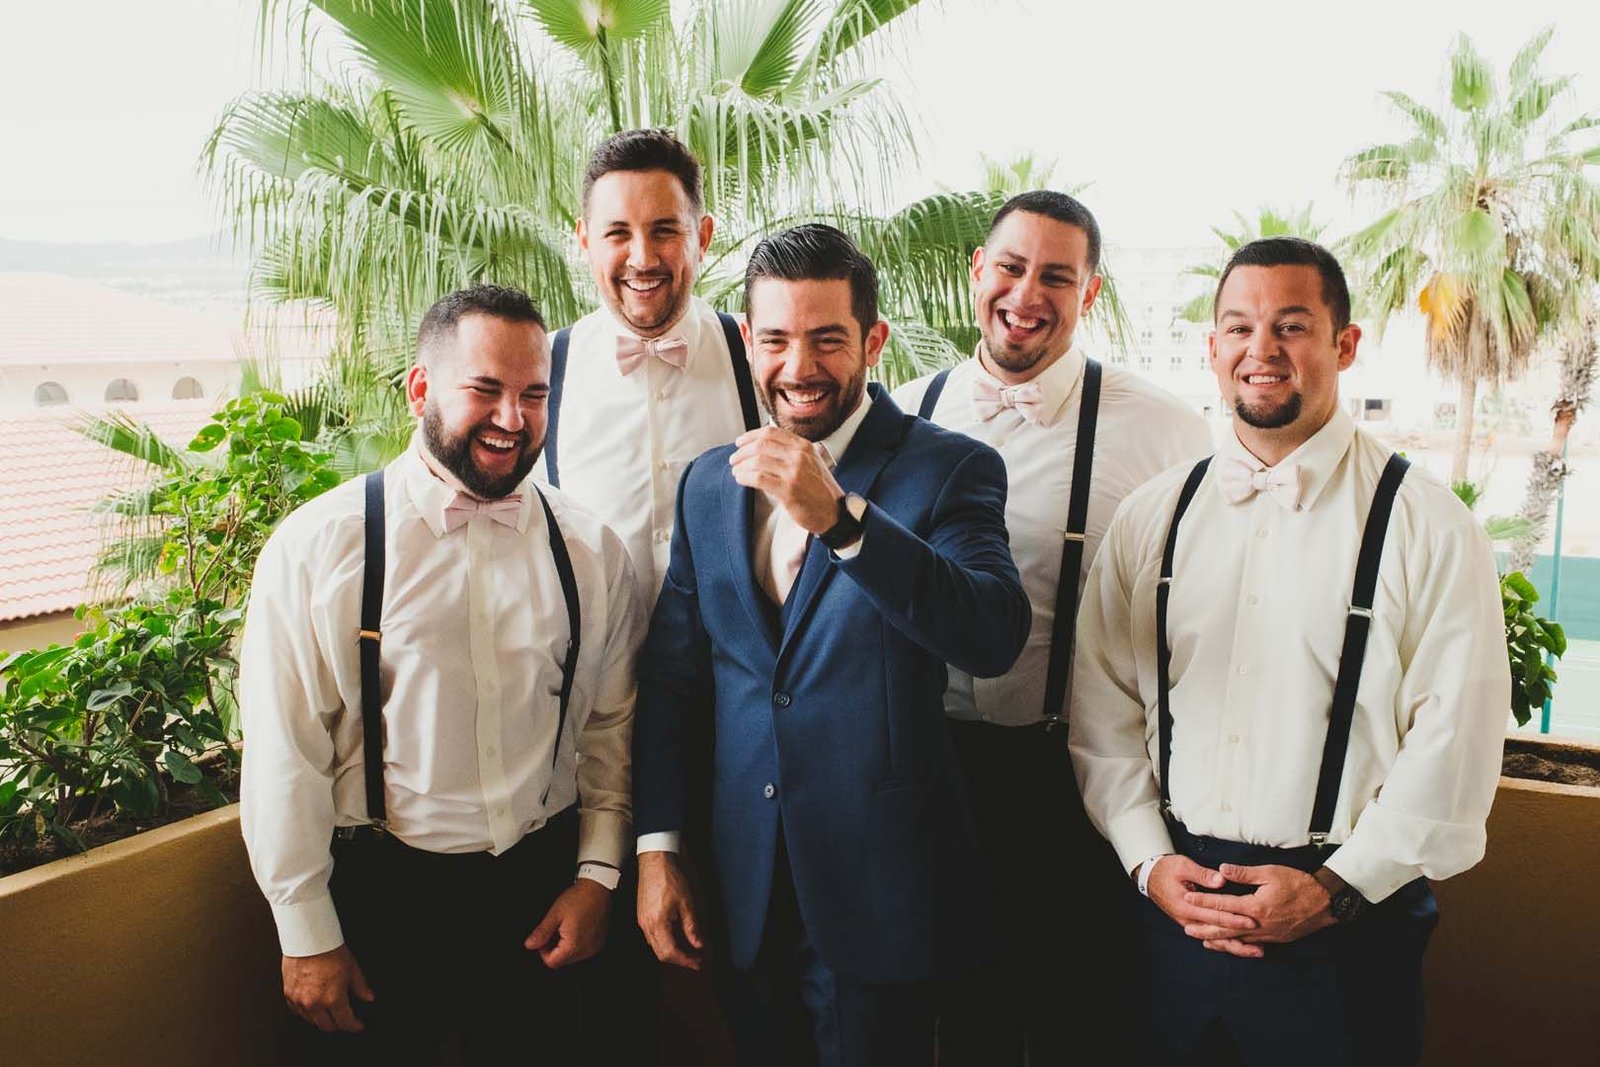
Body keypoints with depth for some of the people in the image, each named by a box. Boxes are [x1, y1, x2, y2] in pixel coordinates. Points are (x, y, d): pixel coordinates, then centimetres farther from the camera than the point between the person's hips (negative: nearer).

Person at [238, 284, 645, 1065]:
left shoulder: (590, 552, -1)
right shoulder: (315, 548, -10)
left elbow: (613, 723, 6)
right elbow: (283, 757, -8)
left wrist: (597, 873, 2)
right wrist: (306, 934, -4)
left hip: (543, 891, 2)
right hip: (380, 898, -2)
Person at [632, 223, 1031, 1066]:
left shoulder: (947, 469, -8)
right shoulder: (710, 482, 7)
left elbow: (996, 638, -24)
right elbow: (670, 675, 10)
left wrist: (838, 515, -31)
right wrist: (656, 847, 7)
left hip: (881, 892, -4)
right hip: (747, 893, 4)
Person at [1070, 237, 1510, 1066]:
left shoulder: (1429, 527, -5)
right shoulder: (1151, 518, 4)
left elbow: (1455, 740, -9)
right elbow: (1102, 705, 5)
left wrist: (1337, 887, -12)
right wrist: (1148, 860, -4)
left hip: (1346, 928, -3)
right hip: (1174, 909, 3)